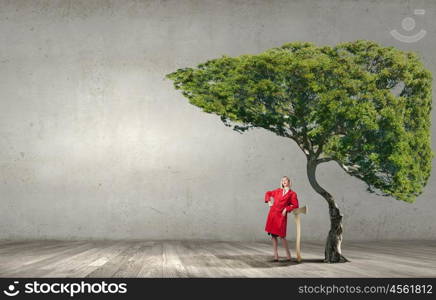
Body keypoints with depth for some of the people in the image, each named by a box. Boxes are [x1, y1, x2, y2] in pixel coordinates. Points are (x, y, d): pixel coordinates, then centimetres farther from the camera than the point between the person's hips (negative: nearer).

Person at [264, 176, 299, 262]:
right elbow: (268, 193, 27)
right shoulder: (278, 191, 14)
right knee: (273, 235, 2)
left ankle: (288, 255, 6)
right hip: (272, 214, 4)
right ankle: (276, 255, 8)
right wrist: (269, 201, 12)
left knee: (281, 235, -9)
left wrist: (286, 209, -11)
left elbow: (295, 205, -2)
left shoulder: (292, 194, 4)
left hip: (281, 215, -4)